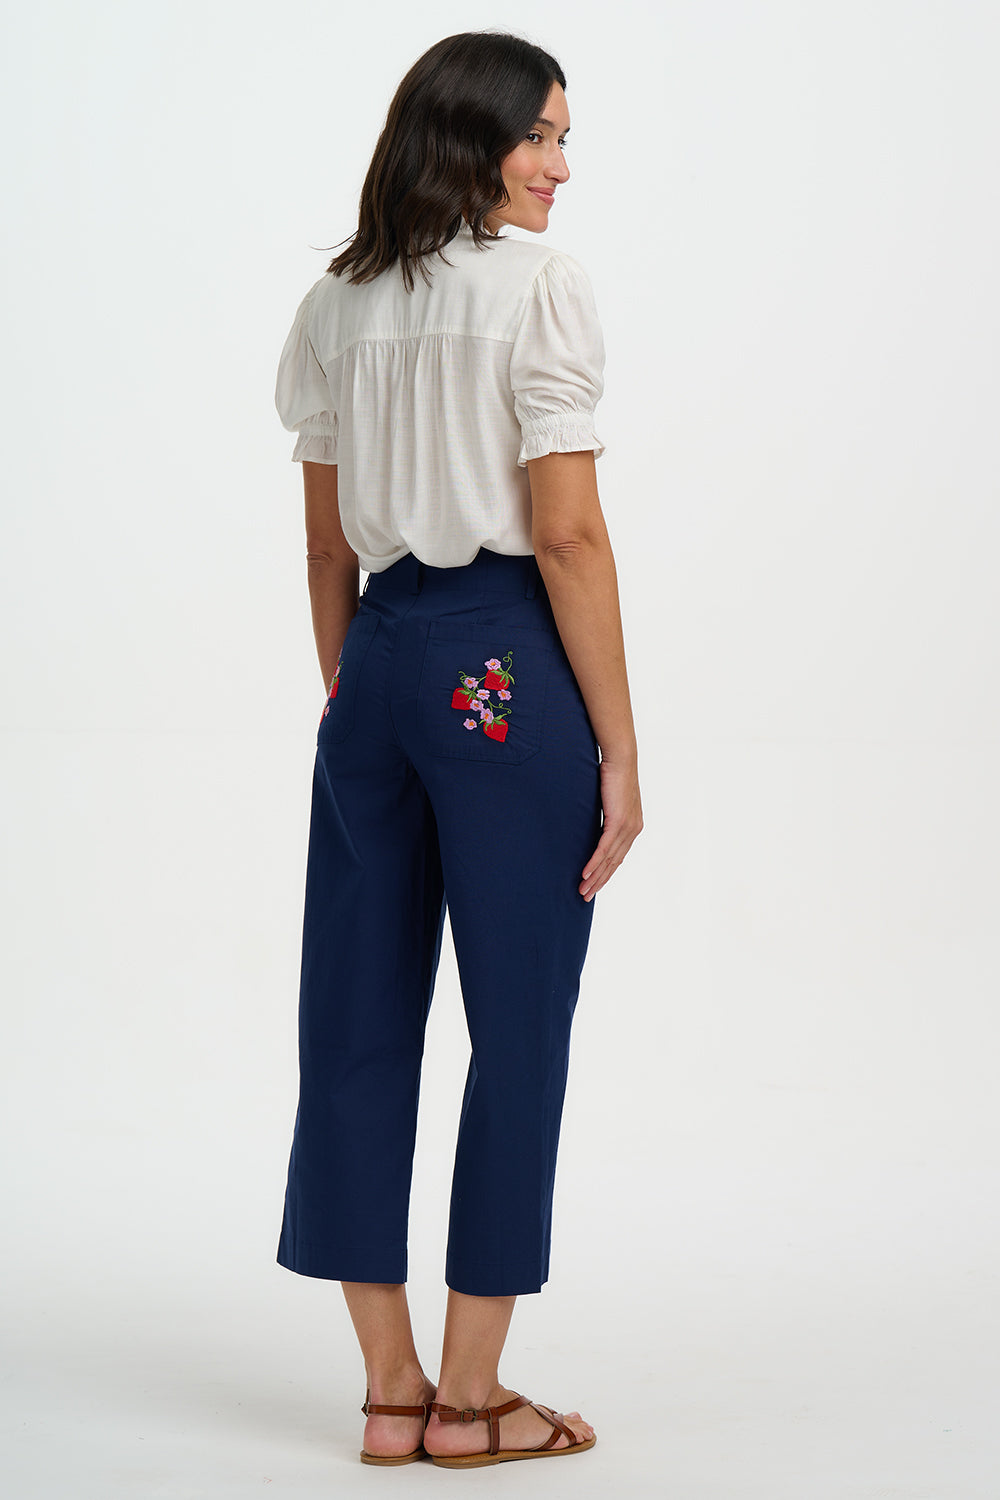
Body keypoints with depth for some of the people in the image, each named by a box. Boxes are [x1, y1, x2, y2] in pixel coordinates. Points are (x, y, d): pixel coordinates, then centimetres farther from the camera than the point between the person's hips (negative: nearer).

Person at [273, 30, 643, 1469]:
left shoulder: (337, 303, 11)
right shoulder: (539, 283, -8)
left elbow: (328, 545, 13)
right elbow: (568, 535, -12)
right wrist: (619, 748, -8)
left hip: (377, 657, 7)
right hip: (507, 664, -6)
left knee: (360, 1022, 9)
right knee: (520, 1029, 3)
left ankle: (394, 1390, 16)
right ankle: (471, 1396, 10)